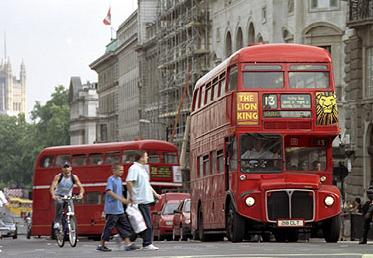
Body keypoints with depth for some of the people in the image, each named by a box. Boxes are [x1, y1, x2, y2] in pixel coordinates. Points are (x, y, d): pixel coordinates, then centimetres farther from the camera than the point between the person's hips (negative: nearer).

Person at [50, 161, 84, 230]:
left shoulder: (74, 177, -7)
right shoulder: (58, 177, -13)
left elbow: (81, 187, -12)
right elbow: (52, 187, -22)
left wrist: (81, 194, -35)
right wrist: (53, 195, -43)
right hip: (58, 196, -3)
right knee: (60, 203, -37)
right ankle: (57, 222, -34)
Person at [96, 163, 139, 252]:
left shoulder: (119, 180, 14)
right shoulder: (111, 179, -12)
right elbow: (109, 192, -24)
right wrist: (121, 199, -30)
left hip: (120, 209, 9)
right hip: (112, 210, -9)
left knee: (125, 226, 4)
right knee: (109, 227, -2)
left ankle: (128, 244, 3)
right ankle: (101, 245, 7)